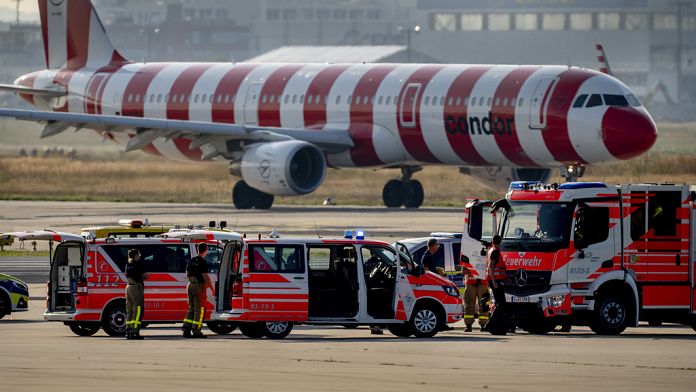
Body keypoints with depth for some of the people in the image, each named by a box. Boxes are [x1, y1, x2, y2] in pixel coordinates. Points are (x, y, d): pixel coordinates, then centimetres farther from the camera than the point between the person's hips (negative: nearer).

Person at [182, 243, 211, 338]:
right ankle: (196, 331, -5)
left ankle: (186, 329, 10)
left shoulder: (191, 261, 10)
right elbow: (206, 277, -16)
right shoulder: (203, 262, -13)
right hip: (199, 286, -7)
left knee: (191, 309, 13)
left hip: (190, 285, 7)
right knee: (199, 309, -3)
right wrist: (211, 287, -7)